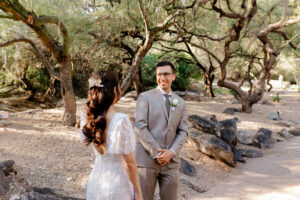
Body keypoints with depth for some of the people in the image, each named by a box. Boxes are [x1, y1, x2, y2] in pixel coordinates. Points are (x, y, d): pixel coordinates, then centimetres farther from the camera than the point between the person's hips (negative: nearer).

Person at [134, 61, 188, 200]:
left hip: (170, 161, 4)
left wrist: (171, 152, -7)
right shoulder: (145, 97, -1)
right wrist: (156, 153, -14)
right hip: (147, 160, -3)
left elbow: (182, 132, 10)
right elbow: (140, 127, -10)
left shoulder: (180, 103, 13)